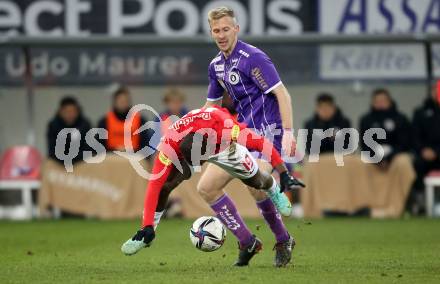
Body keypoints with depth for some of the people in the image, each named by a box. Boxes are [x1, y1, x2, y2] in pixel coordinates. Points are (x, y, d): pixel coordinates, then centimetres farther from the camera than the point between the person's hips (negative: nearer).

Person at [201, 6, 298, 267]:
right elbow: (212, 106, 27)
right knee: (206, 187, 2)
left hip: (266, 130, -9)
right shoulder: (216, 65, 13)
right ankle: (248, 242, 9)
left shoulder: (252, 57, -13)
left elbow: (282, 94, -17)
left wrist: (288, 133, -26)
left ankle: (284, 241, -11)